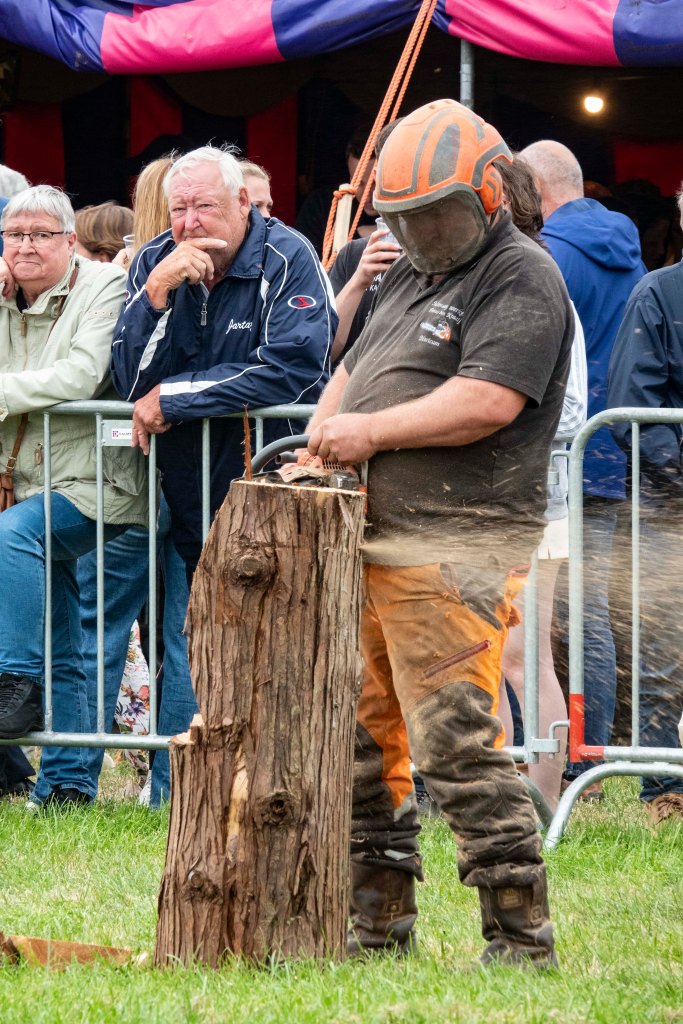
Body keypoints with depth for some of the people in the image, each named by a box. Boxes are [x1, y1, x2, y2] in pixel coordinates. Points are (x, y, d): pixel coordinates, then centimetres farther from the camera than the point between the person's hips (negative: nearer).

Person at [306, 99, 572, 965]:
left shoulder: (522, 280, -7)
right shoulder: (410, 276, 22)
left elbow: (489, 400, -19)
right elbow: (353, 372, 27)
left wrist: (373, 431, -15)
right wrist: (319, 442, 6)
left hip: (457, 551, -9)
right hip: (369, 539, 9)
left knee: (456, 747, -14)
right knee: (363, 737, 12)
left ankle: (521, 935, -11)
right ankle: (379, 921, 21)